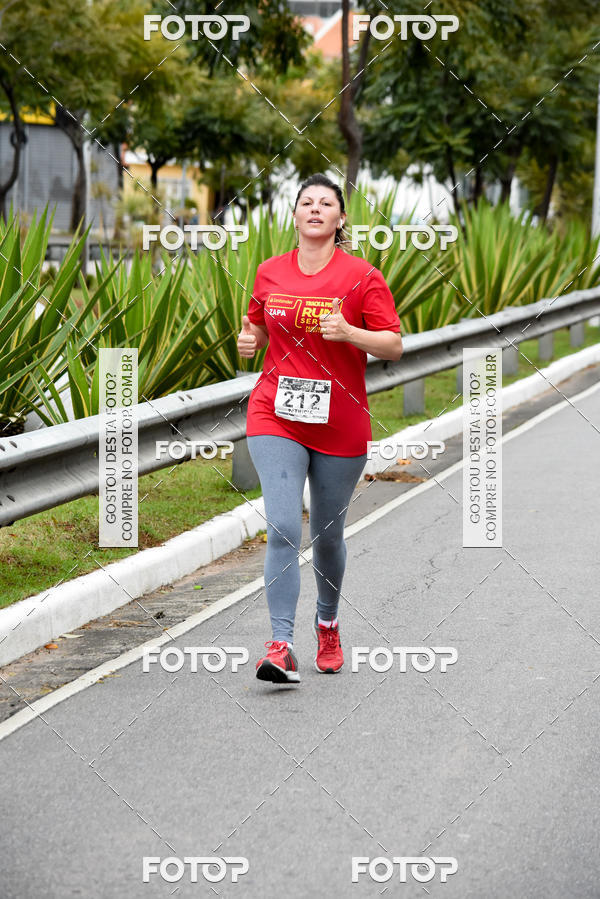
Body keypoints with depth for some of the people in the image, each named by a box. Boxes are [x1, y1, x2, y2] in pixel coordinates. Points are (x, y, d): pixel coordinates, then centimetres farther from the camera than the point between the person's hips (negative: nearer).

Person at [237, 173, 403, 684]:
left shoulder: (362, 276, -5)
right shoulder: (270, 273, 5)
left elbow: (394, 346, -6)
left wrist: (348, 332, -22)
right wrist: (249, 340, -1)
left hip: (340, 425, -1)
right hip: (276, 417, 1)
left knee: (327, 533, 12)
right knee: (283, 529, -14)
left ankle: (328, 624, 39)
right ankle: (281, 647, -17)